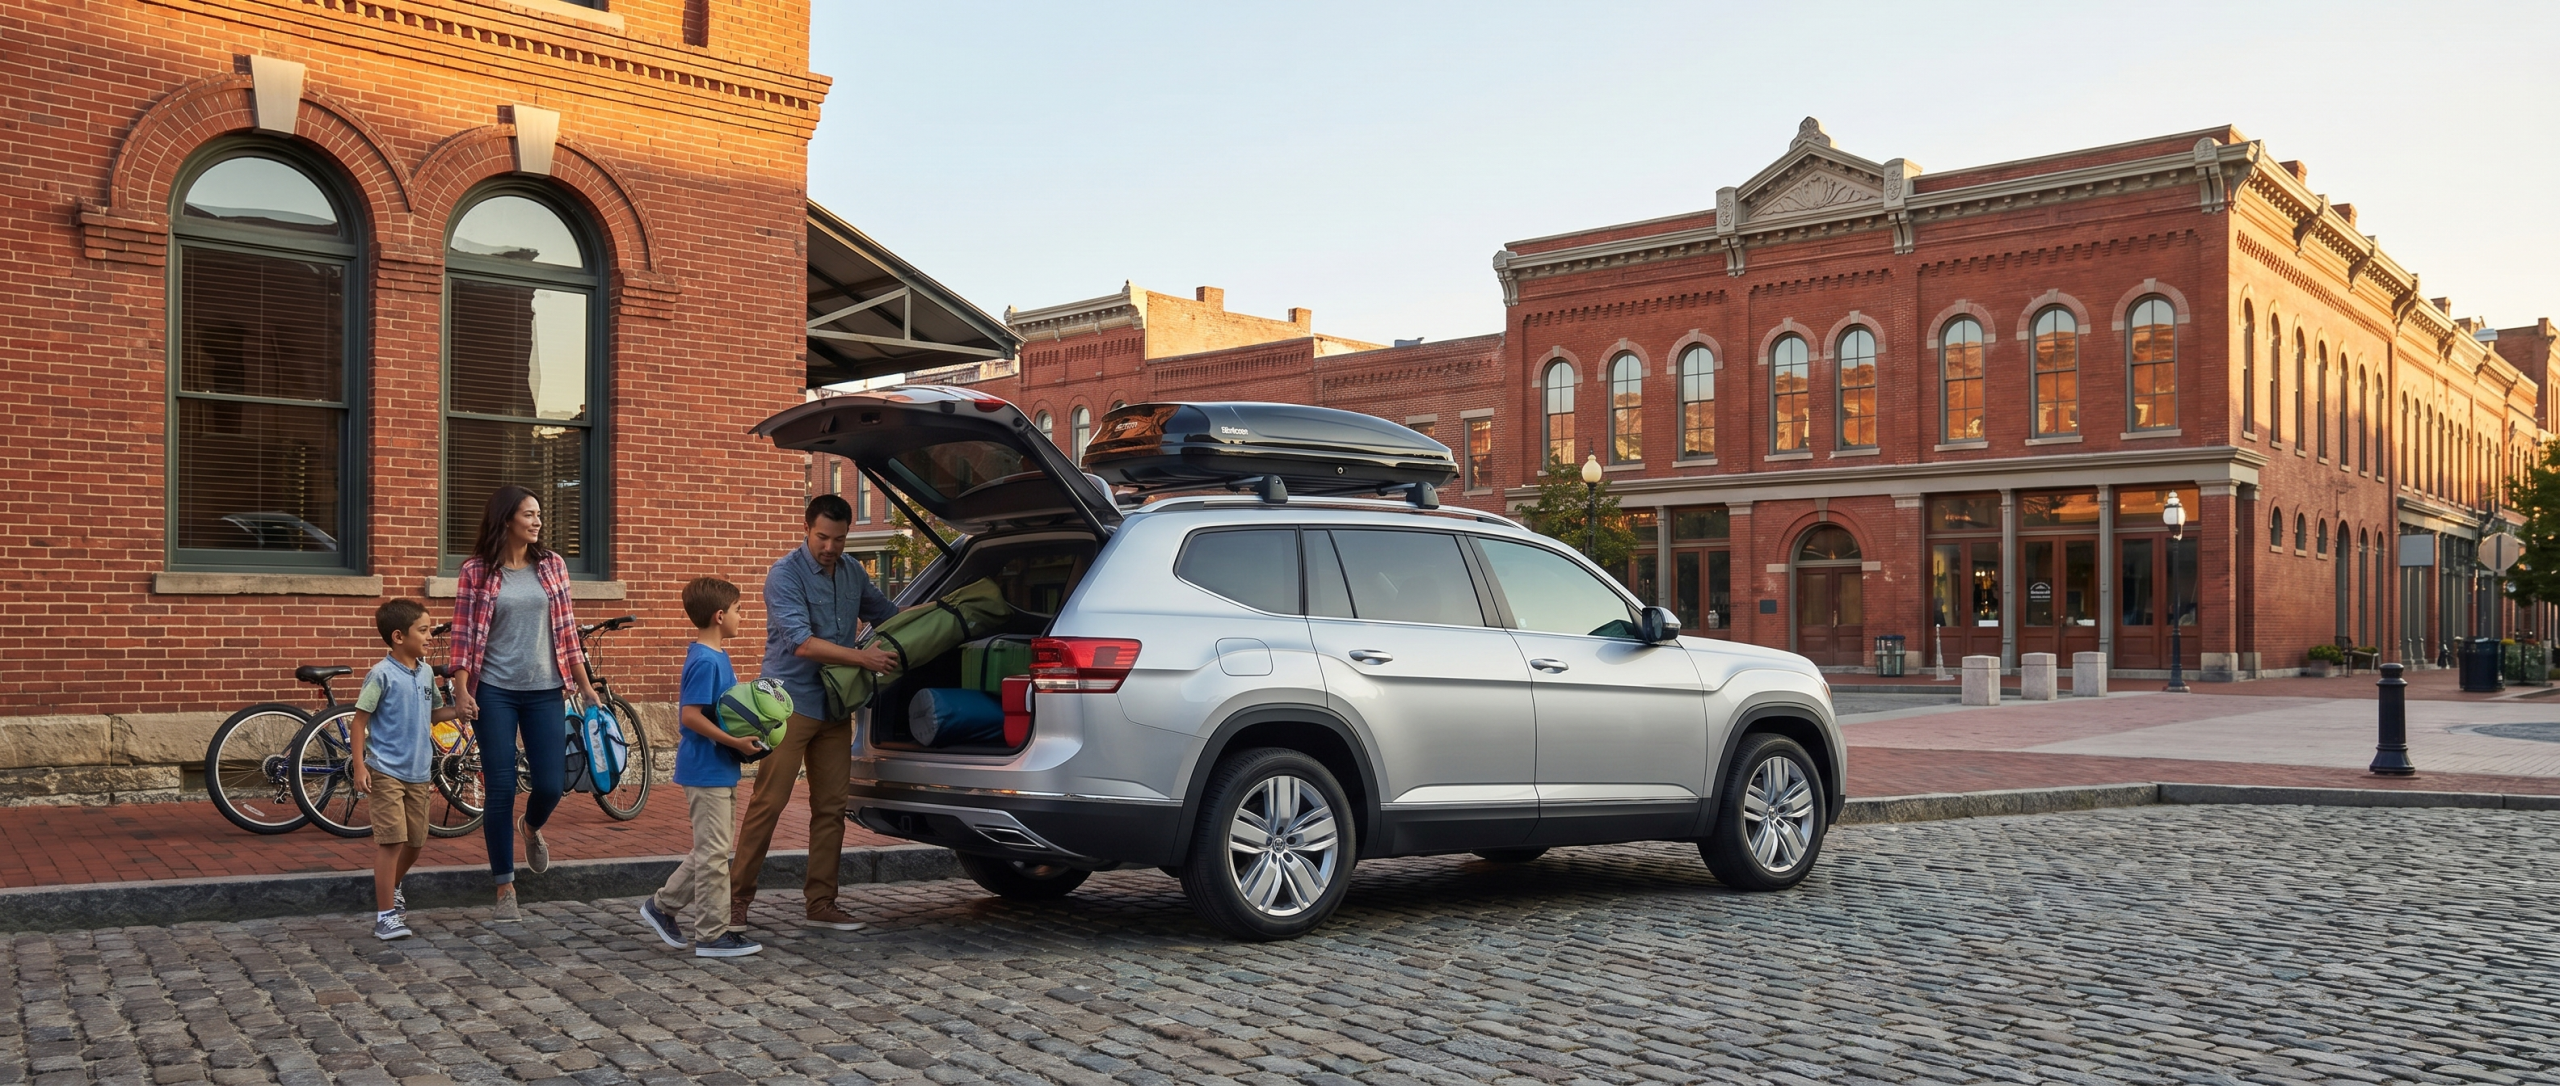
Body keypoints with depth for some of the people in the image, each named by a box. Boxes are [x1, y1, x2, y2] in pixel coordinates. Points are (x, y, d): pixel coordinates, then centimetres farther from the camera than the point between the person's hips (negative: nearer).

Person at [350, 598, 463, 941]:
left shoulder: (426, 672, 8)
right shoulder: (382, 675, -11)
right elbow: (359, 721, -10)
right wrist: (359, 766, -15)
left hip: (418, 773, 7)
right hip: (386, 772, -7)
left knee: (416, 842, 13)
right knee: (392, 840, -11)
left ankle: (392, 887, 40)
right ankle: (385, 916, -5)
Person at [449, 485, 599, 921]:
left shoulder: (552, 565, 6)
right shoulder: (477, 570, -1)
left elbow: (566, 630, 9)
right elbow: (464, 635, -2)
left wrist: (585, 685, 9)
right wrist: (461, 691, -9)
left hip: (544, 690, 2)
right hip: (494, 692, -2)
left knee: (551, 784, -1)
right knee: (502, 789, 0)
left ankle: (531, 828, 37)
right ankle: (505, 889, 12)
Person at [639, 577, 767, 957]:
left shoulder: (716, 656, 11)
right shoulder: (706, 661, -19)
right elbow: (690, 715, -23)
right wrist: (735, 742, -24)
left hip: (719, 770, 10)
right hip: (707, 769, -10)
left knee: (711, 850, 18)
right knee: (713, 852, -3)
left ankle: (662, 905, 28)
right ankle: (713, 935, 3)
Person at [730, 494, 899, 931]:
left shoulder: (851, 573, 10)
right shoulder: (785, 575, -12)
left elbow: (887, 613, 27)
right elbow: (803, 644, -21)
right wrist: (862, 658, -22)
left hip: (835, 706, 7)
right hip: (790, 703, -7)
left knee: (831, 807, 7)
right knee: (768, 802, -7)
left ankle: (821, 903, 13)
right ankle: (737, 896, 2)